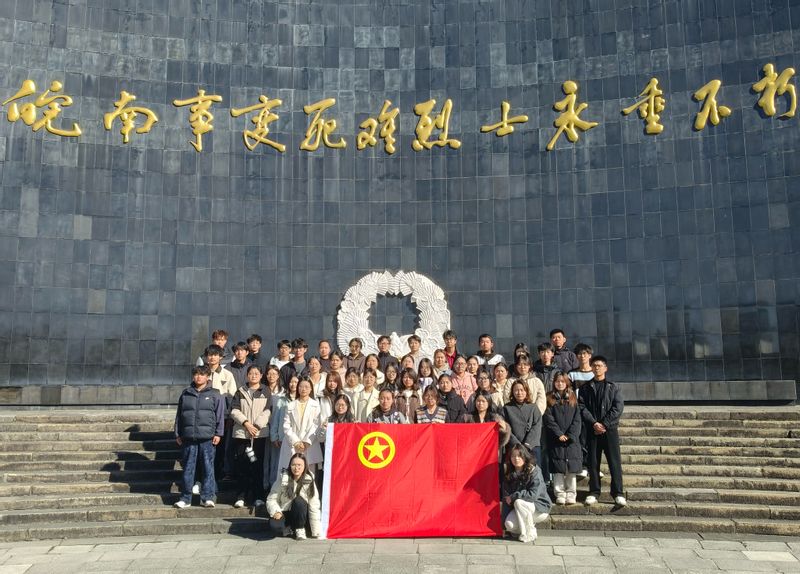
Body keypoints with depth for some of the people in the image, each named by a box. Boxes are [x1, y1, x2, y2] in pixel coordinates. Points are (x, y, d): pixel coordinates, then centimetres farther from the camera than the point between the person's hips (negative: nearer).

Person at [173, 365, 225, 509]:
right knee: (188, 468, 7)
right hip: (188, 437, 2)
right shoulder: (186, 394, 11)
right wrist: (177, 434, 12)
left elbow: (220, 415, 3)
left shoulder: (215, 395, 4)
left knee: (208, 467, 0)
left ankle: (207, 497, 8)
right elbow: (179, 415, 15)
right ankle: (186, 498, 15)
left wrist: (218, 433, -2)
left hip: (207, 437, -2)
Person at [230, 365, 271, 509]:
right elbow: (234, 410, 3)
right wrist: (246, 423, -10)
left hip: (260, 433, -1)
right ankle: (241, 496, 8)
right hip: (241, 433, 1)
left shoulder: (266, 392, 9)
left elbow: (268, 411, 0)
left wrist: (257, 425, -11)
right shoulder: (240, 392, 12)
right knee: (242, 466, 1)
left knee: (257, 465, 0)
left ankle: (258, 496, 6)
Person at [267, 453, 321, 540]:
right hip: (285, 514, 1)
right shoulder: (282, 479, -10)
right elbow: (271, 499, -5)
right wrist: (275, 511, -26)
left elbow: (314, 507, -13)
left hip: (300, 516, -1)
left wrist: (316, 532, -15)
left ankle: (300, 529, -9)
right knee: (274, 524, -32)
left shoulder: (309, 481, -12)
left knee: (298, 501, -32)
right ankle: (291, 529, 1)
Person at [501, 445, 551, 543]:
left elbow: (533, 495, -27)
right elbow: (506, 497, -3)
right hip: (521, 509, 4)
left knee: (519, 502, -31)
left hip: (541, 508, -4)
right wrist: (505, 520, -9)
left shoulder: (534, 471, -17)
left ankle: (530, 533, -15)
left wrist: (513, 496, -20)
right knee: (510, 524, -23)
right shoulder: (509, 475, -1)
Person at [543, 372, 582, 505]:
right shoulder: (549, 399, 6)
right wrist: (559, 434, -11)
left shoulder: (573, 398, 11)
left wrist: (571, 435, -9)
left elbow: (577, 419, 4)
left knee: (571, 466, -1)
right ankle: (560, 494, 3)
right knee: (558, 468, -3)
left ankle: (571, 494, 6)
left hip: (572, 438, 1)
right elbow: (549, 420, -2)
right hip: (555, 439, -1)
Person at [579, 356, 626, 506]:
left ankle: (618, 493, 3)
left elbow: (618, 408, -2)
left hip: (610, 429, -1)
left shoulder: (613, 388, 6)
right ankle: (594, 492, 12)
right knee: (593, 461, 4)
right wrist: (594, 423, -13)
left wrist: (604, 423, -12)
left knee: (614, 461, -2)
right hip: (592, 430, 1)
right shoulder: (585, 388, 9)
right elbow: (582, 407, 0)